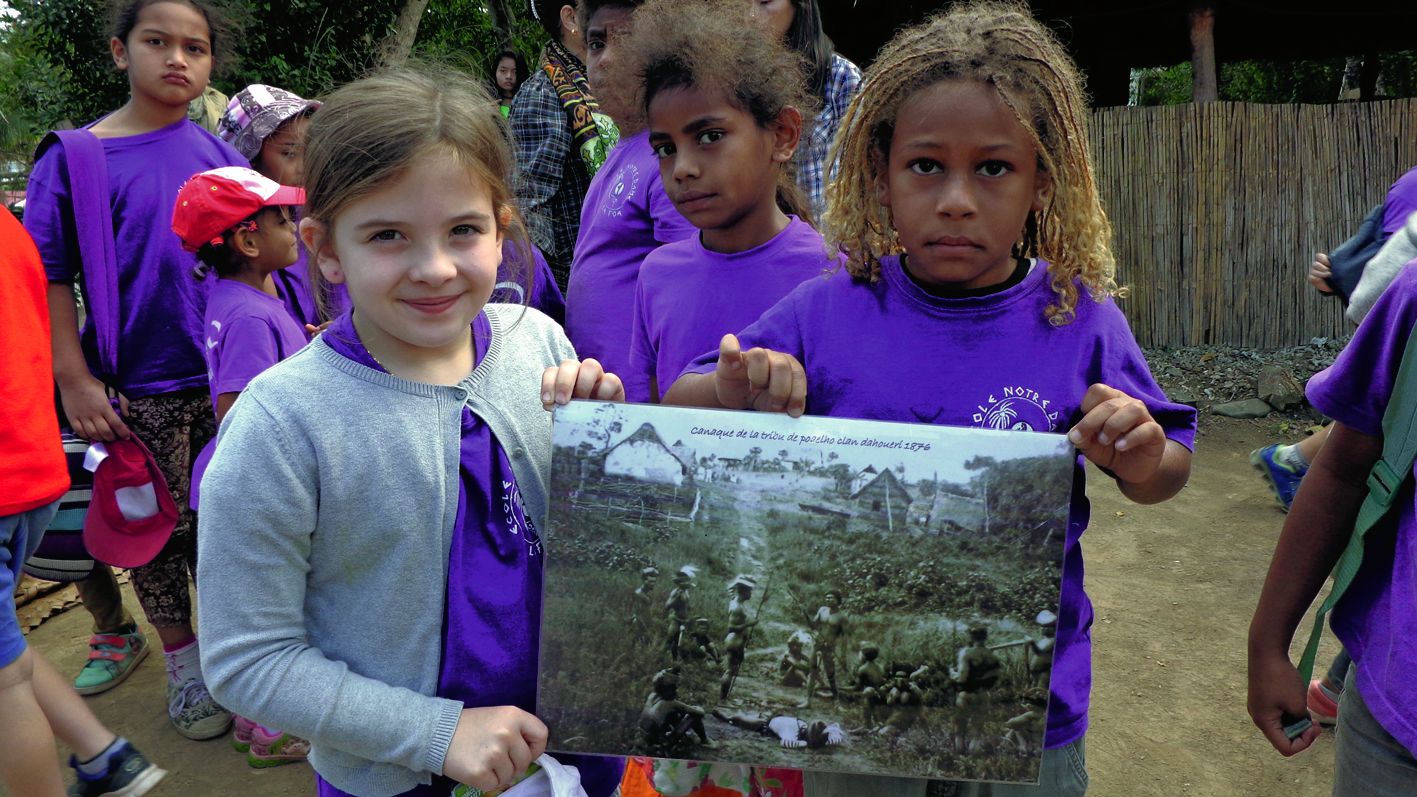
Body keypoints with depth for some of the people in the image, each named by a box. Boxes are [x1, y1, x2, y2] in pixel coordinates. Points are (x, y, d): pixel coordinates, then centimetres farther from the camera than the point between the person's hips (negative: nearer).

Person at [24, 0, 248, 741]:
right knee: (158, 526, 10)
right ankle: (182, 661, 28)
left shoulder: (217, 153, 4)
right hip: (137, 388, -2)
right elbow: (48, 278, -5)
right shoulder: (75, 159, -5)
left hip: (223, 377, 2)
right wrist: (75, 380, -9)